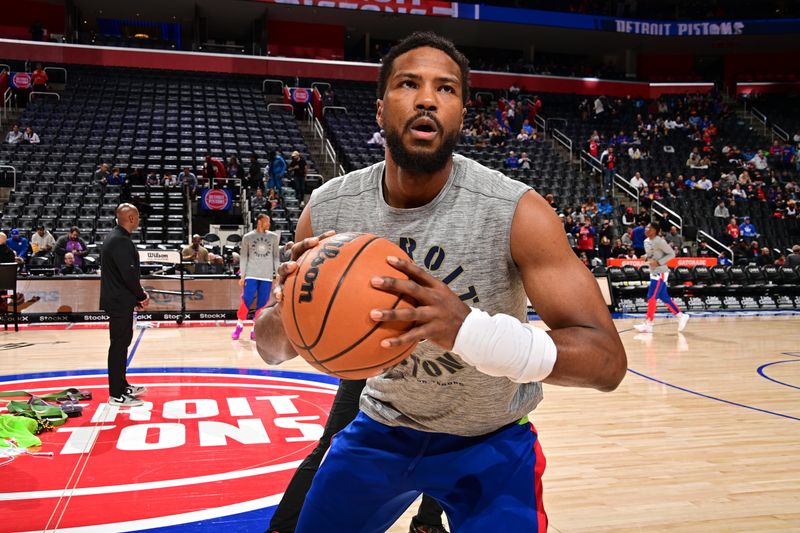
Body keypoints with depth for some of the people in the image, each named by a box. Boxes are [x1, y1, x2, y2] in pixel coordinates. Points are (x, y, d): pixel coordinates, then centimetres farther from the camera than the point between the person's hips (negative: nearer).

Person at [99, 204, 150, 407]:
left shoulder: (115, 238, 14)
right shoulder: (121, 241, -19)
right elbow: (129, 274, -23)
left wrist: (137, 295, 13)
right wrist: (142, 296, -10)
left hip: (118, 300, 11)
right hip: (120, 301, -11)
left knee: (122, 343, 19)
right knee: (119, 345, -5)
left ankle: (122, 385, 31)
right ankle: (117, 394, 2)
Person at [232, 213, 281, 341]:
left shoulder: (274, 237, 7)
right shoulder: (247, 237, 2)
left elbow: (276, 257, 10)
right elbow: (243, 257, 3)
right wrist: (242, 276, -2)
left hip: (267, 276, 2)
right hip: (251, 275, -2)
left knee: (262, 304, 1)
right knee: (246, 301, -7)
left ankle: (255, 330, 10)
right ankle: (239, 326, 11)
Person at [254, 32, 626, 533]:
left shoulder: (516, 211, -24)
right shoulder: (328, 209, -15)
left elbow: (608, 359, -29)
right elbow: (272, 346, -4)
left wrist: (471, 329, -45)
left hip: (490, 441, -2)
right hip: (381, 426, 3)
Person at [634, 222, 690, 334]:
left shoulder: (659, 241, -17)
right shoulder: (646, 241, 9)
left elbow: (672, 254, -14)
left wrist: (658, 262, -21)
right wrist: (645, 257, 2)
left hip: (660, 273, -9)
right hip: (654, 272, 9)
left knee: (651, 298, -10)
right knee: (664, 297, 13)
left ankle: (648, 324, -6)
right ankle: (681, 316, 23)